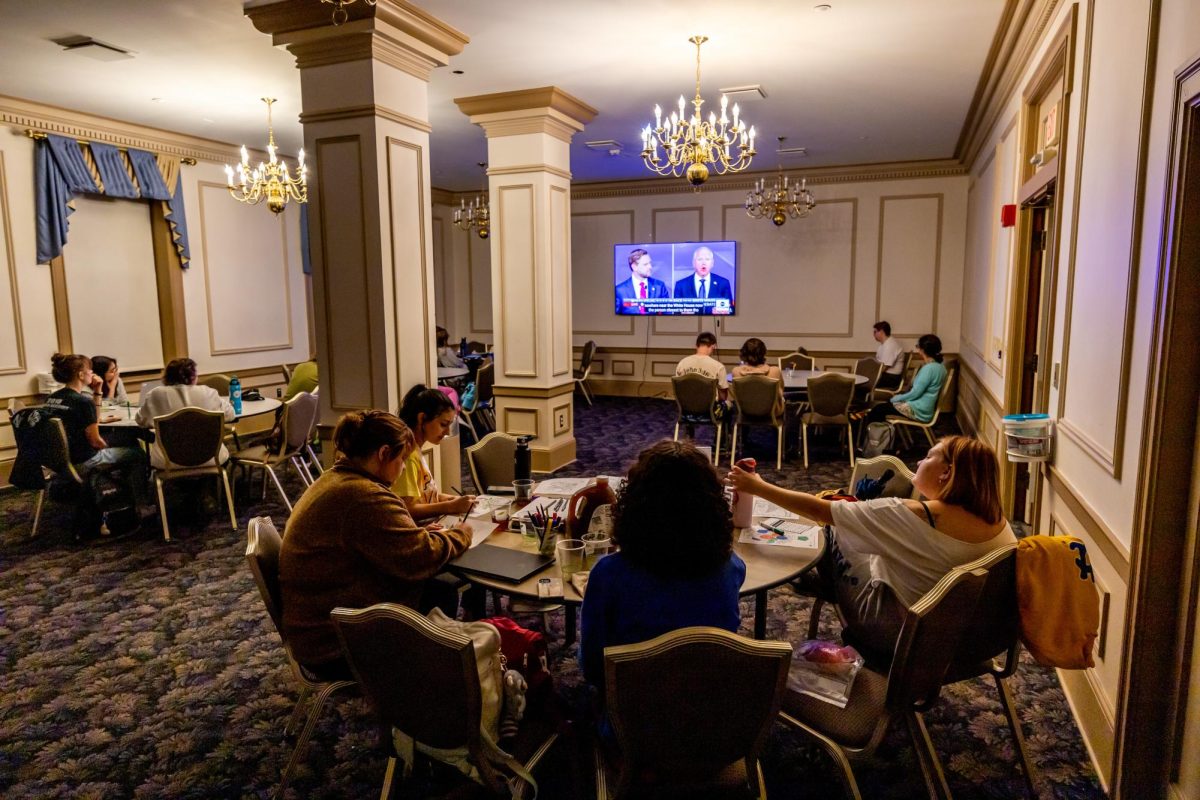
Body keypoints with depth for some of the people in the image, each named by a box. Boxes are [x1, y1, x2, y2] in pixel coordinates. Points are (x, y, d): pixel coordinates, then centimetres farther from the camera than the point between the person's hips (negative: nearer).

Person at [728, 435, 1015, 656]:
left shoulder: (918, 516, -31)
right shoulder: (998, 523, -13)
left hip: (897, 635, -6)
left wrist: (758, 487, -15)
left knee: (833, 533, 10)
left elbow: (820, 510, -26)